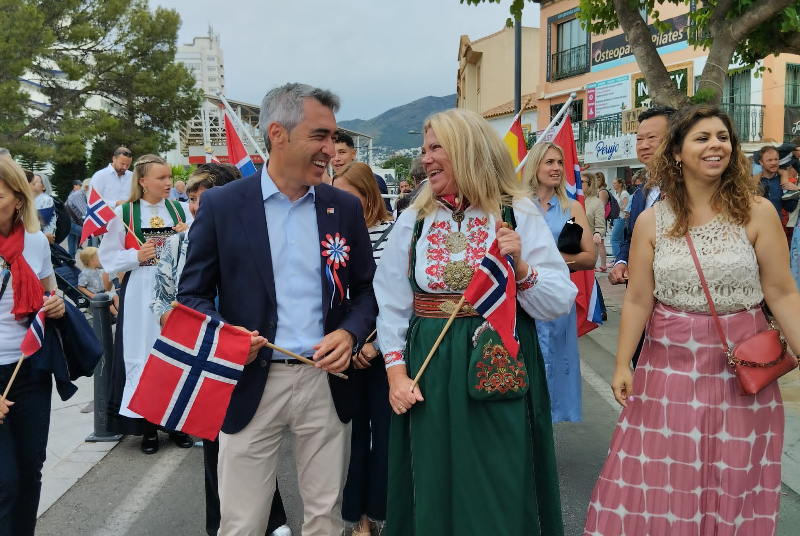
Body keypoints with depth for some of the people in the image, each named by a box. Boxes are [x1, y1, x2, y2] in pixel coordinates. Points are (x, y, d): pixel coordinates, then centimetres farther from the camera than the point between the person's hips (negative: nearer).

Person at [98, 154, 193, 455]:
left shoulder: (180, 210, 7)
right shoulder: (124, 213, 1)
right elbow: (107, 257, 2)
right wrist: (136, 256, -14)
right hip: (140, 295, -2)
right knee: (142, 354, 0)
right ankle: (147, 424, 13)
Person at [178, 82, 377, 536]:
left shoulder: (345, 207, 5)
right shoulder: (222, 205, -2)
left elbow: (366, 290, 11)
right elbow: (193, 294, 2)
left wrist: (350, 333, -9)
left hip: (326, 382, 2)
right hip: (250, 383, -2)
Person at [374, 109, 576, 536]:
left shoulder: (518, 215, -1)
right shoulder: (413, 220, 5)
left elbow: (560, 302, -4)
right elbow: (392, 305, 7)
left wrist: (521, 267, -19)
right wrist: (396, 371, -1)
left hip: (502, 369, -2)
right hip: (431, 373, 2)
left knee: (500, 490, 5)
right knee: (435, 490, 10)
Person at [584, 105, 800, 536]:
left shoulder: (757, 213, -4)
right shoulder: (652, 221, -1)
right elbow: (638, 299, -1)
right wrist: (622, 365, -1)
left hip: (740, 366, 0)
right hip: (671, 361, 1)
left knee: (732, 482, 12)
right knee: (663, 482, 7)